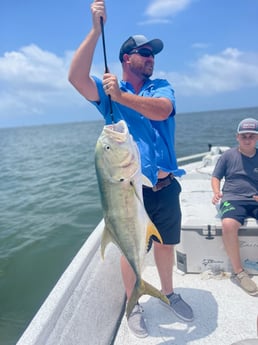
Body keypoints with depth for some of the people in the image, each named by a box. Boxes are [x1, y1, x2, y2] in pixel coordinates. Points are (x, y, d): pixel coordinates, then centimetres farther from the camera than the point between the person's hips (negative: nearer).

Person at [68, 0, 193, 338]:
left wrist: (121, 96, -24)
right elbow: (76, 77, -19)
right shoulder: (108, 91, 0)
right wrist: (96, 29, -19)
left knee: (165, 243, 19)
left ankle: (168, 293, 43)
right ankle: (132, 306, 32)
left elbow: (161, 110, -18)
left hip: (166, 187, 3)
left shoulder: (162, 86, 5)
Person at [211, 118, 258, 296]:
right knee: (228, 225, -35)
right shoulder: (229, 155, 10)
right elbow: (216, 177, 12)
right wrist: (217, 192, -8)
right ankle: (239, 272, -17)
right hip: (233, 199, -2)